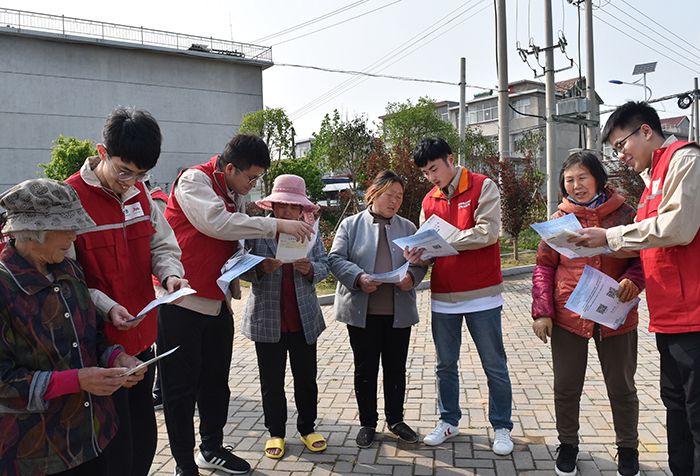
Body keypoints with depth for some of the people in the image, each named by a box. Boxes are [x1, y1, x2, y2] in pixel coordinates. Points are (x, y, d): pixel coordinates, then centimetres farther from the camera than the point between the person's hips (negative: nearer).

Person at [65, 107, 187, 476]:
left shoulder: (140, 193, 4)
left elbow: (162, 246, 11)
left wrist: (170, 273, -9)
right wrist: (106, 306, -25)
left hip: (142, 337, 6)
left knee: (144, 438, 19)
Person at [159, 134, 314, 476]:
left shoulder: (235, 196, 13)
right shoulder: (194, 180, -12)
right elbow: (216, 223, -29)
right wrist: (276, 225, -28)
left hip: (218, 303, 8)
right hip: (183, 302, -8)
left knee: (215, 381, 17)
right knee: (182, 388, 4)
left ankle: (212, 448, 34)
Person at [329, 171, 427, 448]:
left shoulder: (408, 228, 11)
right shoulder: (351, 224, 2)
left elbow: (419, 261, 8)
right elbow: (336, 258, -5)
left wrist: (412, 276, -14)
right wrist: (359, 277, -21)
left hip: (399, 311, 3)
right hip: (362, 311, -2)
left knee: (396, 368, 13)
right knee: (365, 369, 8)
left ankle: (395, 420, 30)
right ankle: (367, 423, 23)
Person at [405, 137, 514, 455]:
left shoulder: (483, 187, -5)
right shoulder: (430, 200, 10)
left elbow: (488, 232, -17)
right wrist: (418, 254, -15)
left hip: (481, 295, -4)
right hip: (443, 295, 5)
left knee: (494, 365, 8)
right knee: (445, 365, 15)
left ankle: (501, 427, 24)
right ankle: (448, 421, 31)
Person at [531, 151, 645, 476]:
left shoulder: (623, 214, -1)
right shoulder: (560, 218, 2)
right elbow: (544, 267, 2)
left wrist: (632, 280, -19)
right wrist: (542, 311, -6)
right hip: (567, 316, 1)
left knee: (622, 388, 14)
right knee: (566, 387, 11)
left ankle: (628, 450, 35)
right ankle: (568, 446, 31)